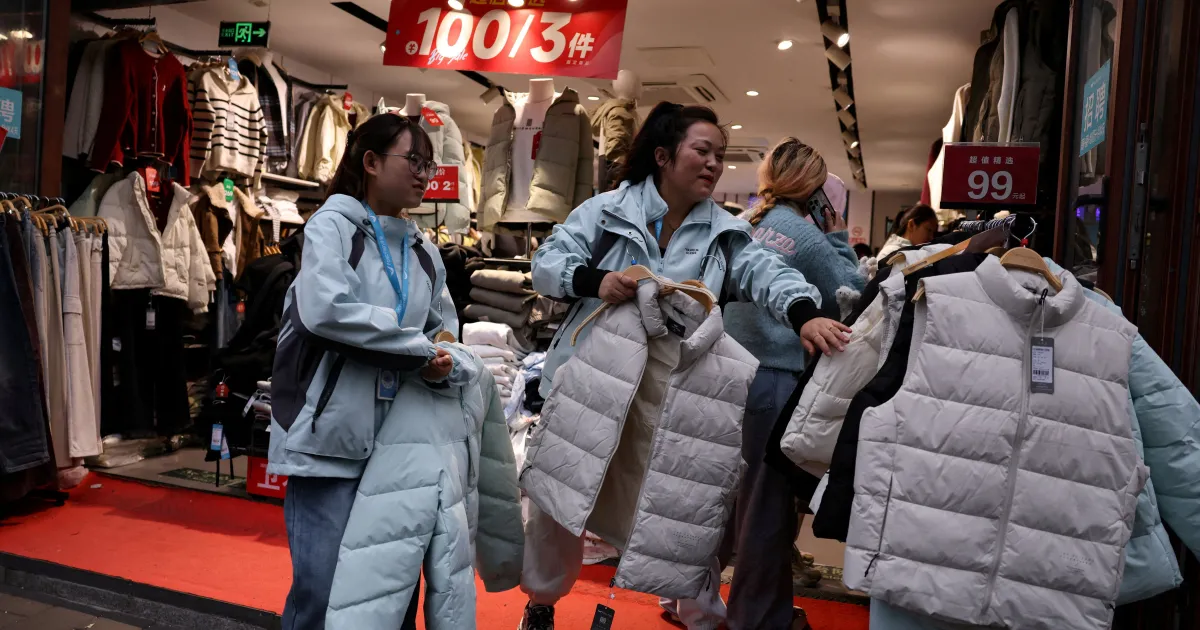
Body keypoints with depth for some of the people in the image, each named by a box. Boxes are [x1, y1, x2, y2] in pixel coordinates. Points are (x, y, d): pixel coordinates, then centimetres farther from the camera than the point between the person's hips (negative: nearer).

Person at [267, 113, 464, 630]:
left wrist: (439, 362, 0)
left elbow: (444, 327, 21)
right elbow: (325, 308, -22)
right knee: (322, 584, -4)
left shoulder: (424, 251, 14)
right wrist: (418, 349, -16)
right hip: (331, 434, -6)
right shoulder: (333, 224, -5)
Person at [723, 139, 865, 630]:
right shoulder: (806, 235, -11)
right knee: (770, 501, 4)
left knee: (742, 494, 20)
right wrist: (837, 233, 4)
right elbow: (852, 296, -1)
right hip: (774, 379, -7)